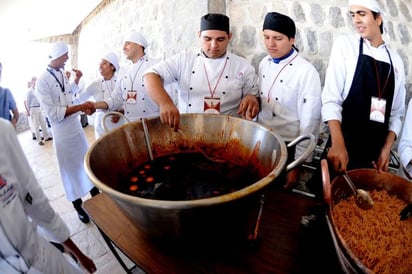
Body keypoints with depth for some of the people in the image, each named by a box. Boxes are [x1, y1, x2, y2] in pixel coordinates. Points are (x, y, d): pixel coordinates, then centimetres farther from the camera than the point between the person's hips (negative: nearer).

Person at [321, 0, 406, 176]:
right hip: (343, 145, -3)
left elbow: (397, 112, 12)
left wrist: (387, 147, -1)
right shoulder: (345, 44, -3)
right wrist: (338, 144, -23)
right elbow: (331, 99, -12)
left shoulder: (396, 60, 9)